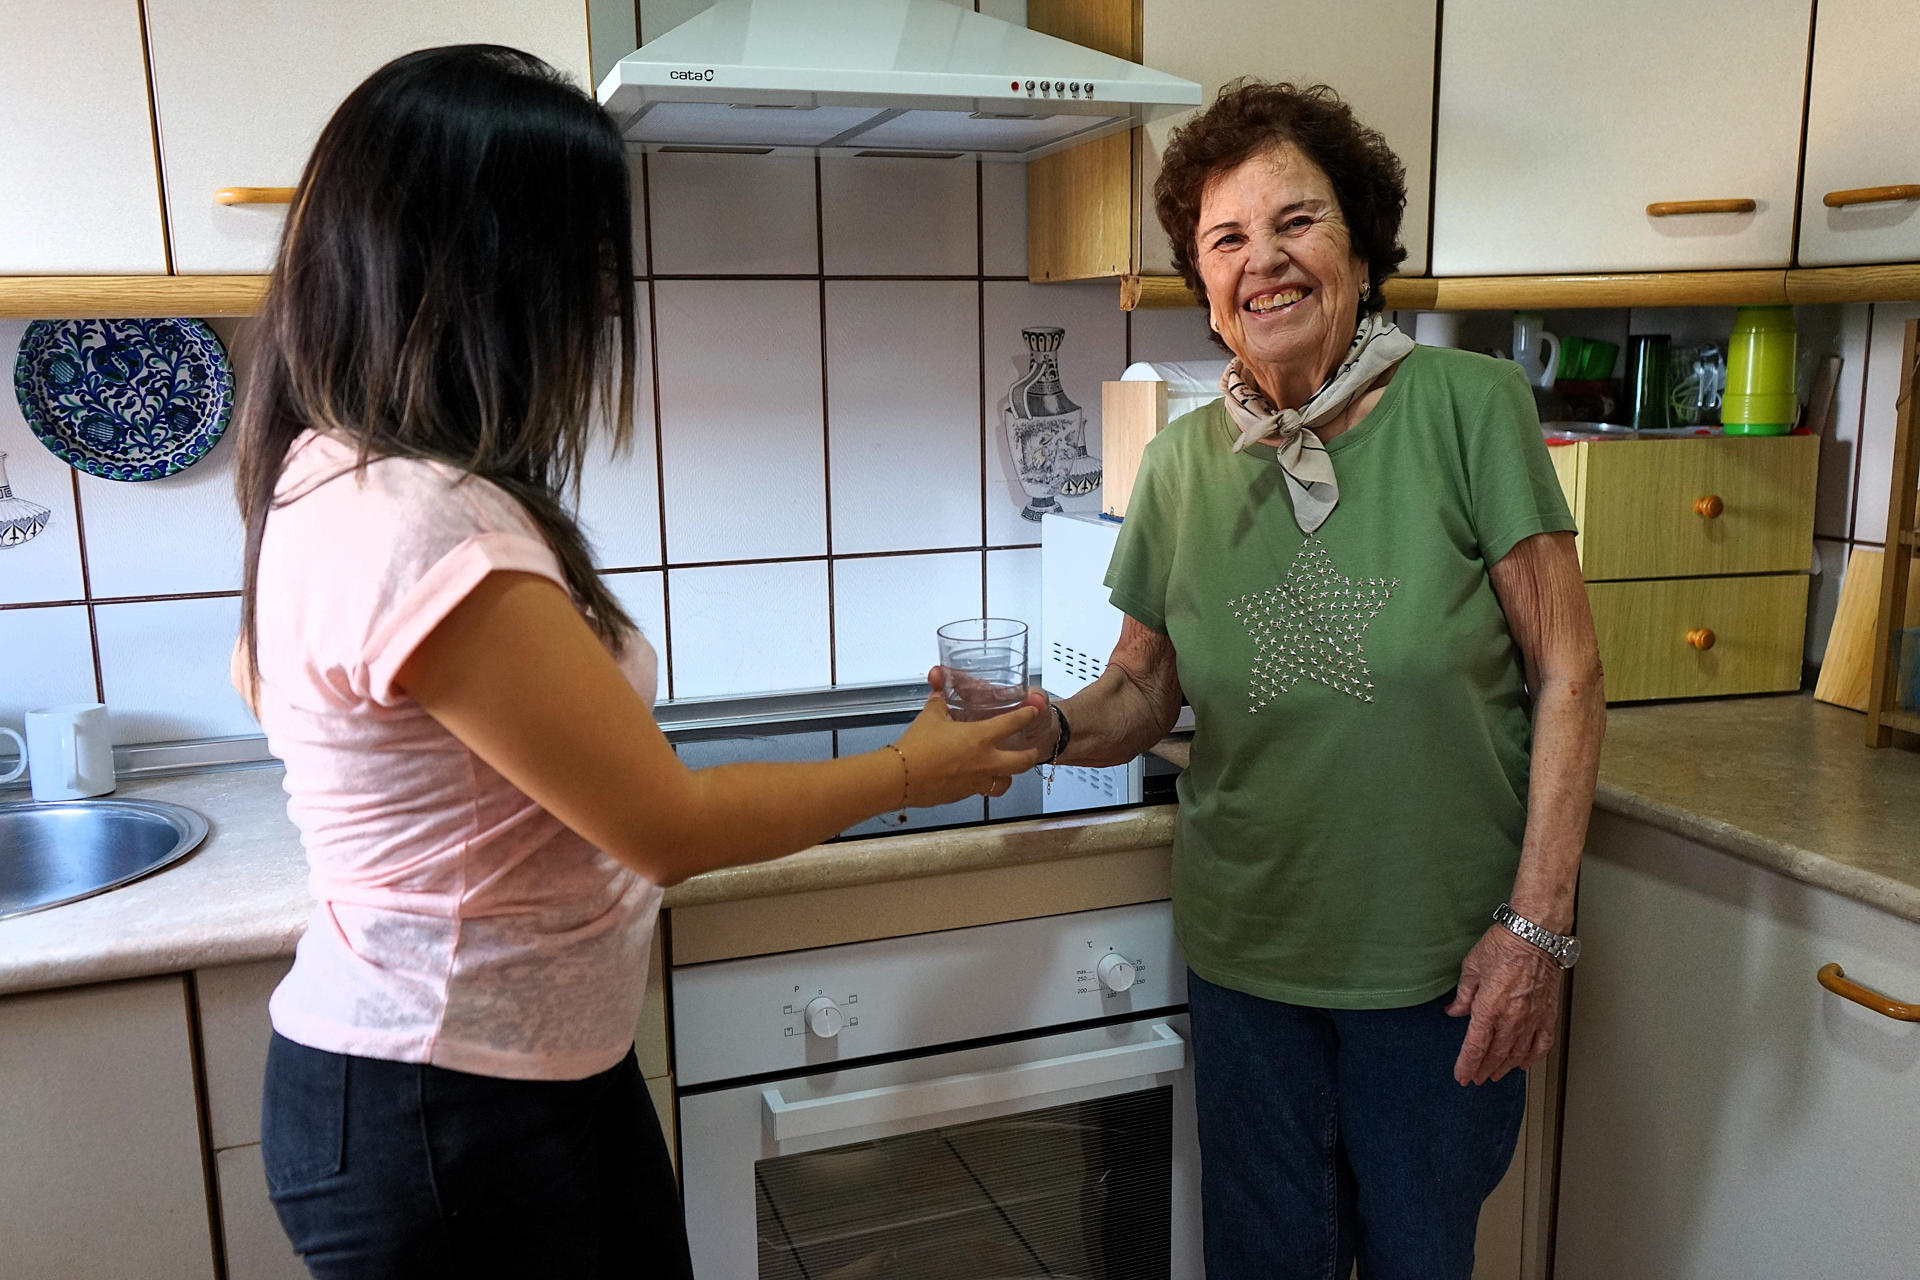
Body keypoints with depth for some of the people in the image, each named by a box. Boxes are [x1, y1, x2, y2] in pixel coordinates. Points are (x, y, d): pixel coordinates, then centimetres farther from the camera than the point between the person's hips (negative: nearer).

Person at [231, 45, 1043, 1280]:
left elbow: (268, 673, 21)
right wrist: (910, 772, -8)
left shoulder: (337, 471, 2)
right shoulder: (432, 534, -29)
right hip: (440, 1118, -9)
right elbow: (673, 827, -22)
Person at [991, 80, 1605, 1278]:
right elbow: (1144, 690, 5)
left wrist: (1537, 923, -13)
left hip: (1442, 958, -2)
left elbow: (1568, 678, -10)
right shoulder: (1183, 462, -2)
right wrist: (1048, 728, -17)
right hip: (1247, 954, 3)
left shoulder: (1467, 406, -12)